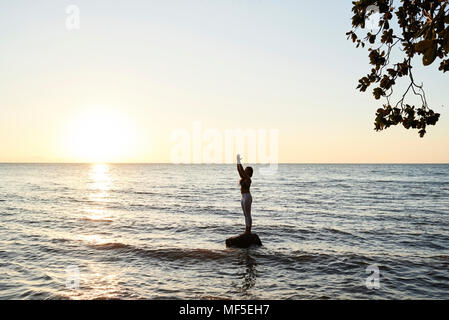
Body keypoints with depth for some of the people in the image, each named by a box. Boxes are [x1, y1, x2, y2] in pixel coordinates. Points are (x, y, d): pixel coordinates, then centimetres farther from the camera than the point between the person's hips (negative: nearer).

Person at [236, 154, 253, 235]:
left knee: (248, 215, -4)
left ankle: (248, 231, 1)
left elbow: (241, 170, -22)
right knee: (246, 215, 11)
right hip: (243, 197, 10)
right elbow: (239, 170, 10)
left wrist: (239, 162, -17)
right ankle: (247, 231, 16)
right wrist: (237, 161, 5)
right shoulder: (243, 178, 10)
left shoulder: (248, 179, -15)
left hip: (247, 197, -10)